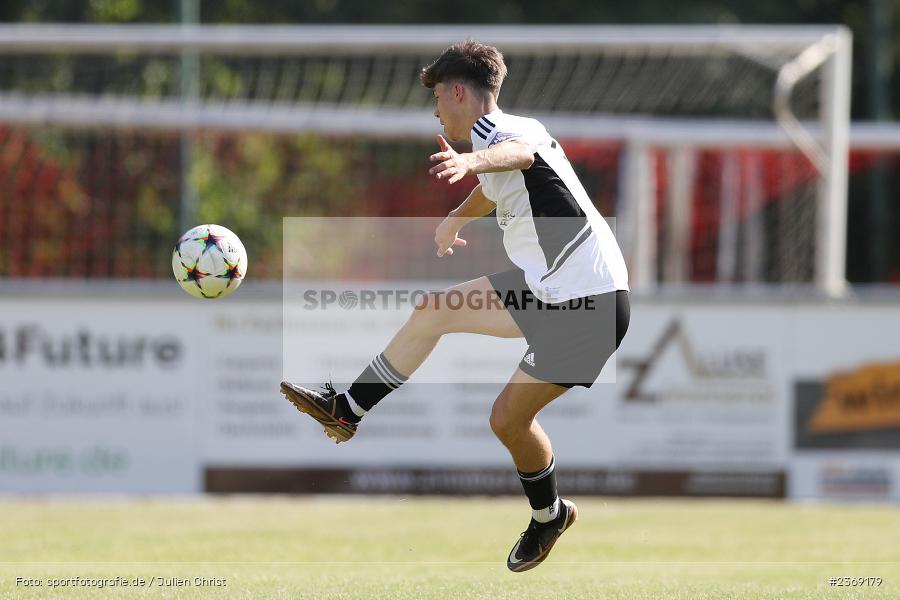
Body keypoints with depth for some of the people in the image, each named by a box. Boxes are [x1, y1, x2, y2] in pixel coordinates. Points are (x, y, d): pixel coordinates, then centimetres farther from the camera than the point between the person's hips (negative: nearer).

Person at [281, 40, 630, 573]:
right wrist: (454, 221, 53)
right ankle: (345, 411, 25)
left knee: (509, 417, -2)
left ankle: (549, 516, 24)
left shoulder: (511, 130, -20)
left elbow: (518, 153, -48)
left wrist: (470, 160, -69)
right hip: (545, 289, 10)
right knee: (432, 312, 13)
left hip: (590, 307, -10)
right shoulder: (493, 137, 10)